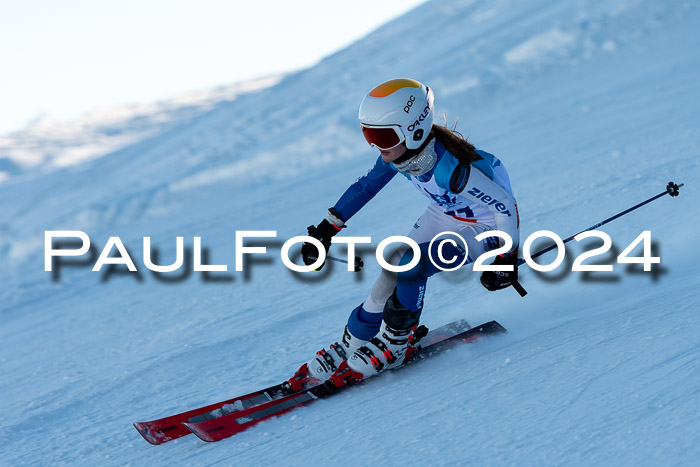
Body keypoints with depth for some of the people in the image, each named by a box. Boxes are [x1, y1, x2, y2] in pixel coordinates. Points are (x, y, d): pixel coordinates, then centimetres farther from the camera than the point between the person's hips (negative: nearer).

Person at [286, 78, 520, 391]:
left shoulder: (452, 168, -39)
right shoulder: (398, 152, -17)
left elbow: (505, 205, -31)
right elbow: (366, 186, 2)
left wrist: (507, 258, -25)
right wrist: (326, 229, 4)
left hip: (481, 230, -7)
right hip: (443, 216, 7)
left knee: (410, 265, -25)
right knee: (391, 274, -5)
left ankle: (391, 347, -6)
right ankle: (349, 347, 9)